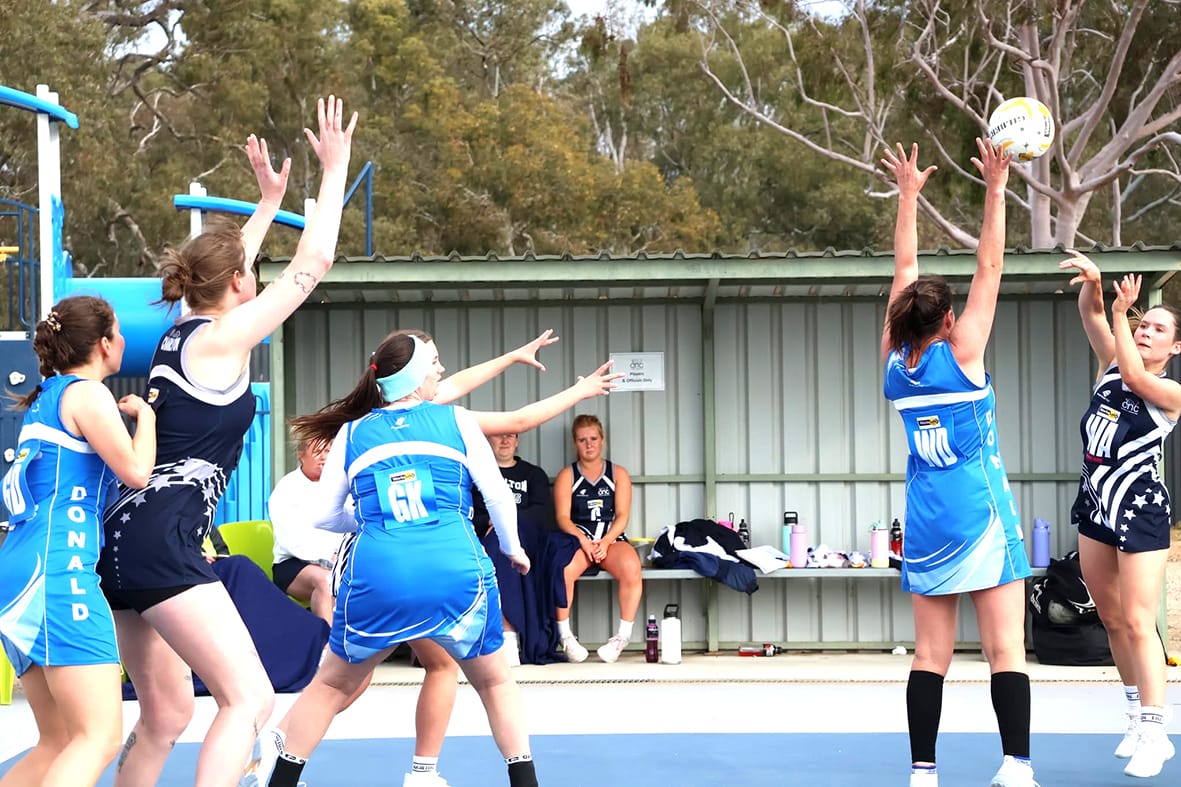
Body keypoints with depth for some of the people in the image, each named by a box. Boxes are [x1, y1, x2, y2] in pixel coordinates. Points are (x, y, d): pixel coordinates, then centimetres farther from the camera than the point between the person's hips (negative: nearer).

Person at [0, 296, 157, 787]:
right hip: (59, 568, -10)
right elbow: (136, 471, -9)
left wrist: (126, 415, 28)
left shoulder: (44, 400, 24)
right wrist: (144, 415, 9)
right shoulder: (87, 394, -3)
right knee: (100, 736, -16)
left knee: (59, 742, 12)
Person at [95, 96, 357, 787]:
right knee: (250, 698, -13)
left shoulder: (181, 332, 16)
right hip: (164, 540, -10)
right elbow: (313, 263, -5)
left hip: (126, 538, 10)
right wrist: (335, 169, 4)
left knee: (167, 713, 16)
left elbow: (225, 269, 37)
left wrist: (270, 201, 45)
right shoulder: (223, 338, -5)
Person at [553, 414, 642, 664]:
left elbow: (622, 515, 4)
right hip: (578, 538, -1)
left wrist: (606, 542, -13)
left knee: (631, 568, -34)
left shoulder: (618, 474, 13)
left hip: (612, 538, 1)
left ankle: (622, 636, -24)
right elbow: (562, 517, 0)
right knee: (562, 570, -36)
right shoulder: (566, 476, 10)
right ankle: (566, 637, -22)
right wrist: (582, 540, -18)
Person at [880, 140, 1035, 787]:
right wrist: (996, 192, -2)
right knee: (1005, 649, -6)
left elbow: (904, 268, 12)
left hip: (926, 516, 5)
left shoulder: (895, 359, 3)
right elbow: (989, 267, -6)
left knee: (930, 654, 5)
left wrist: (908, 195, 18)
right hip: (980, 510, -5)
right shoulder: (960, 352, -8)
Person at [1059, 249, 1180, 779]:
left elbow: (1135, 375, -27)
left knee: (1136, 622, -10)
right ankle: (1138, 719, 21)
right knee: (1111, 619, 11)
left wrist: (1120, 312, -21)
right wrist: (1092, 284, -24)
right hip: (1097, 503, 7)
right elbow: (1089, 314, -2)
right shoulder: (1111, 367, 8)